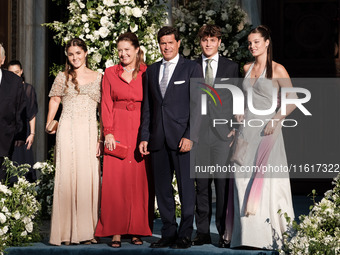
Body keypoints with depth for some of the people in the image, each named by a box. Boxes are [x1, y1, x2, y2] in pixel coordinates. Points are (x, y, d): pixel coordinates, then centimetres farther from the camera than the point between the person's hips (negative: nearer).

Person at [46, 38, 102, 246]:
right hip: (68, 132, -1)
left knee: (89, 178, -2)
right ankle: (65, 232, -1)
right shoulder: (63, 78, 10)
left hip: (90, 132, 1)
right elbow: (54, 101, 16)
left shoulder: (98, 78, 10)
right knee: (66, 176, -4)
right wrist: (49, 125, 0)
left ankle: (87, 230, 4)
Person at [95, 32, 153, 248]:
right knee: (115, 179, -4)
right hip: (118, 130, 0)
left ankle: (137, 230, 7)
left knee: (140, 179, -1)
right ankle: (116, 231, 0)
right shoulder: (110, 73, 9)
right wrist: (108, 133, -5)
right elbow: (107, 105, 6)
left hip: (141, 131, 0)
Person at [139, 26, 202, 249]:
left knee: (186, 187, -1)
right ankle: (169, 233, 14)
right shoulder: (152, 71, 15)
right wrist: (144, 137, 7)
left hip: (182, 138, -4)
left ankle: (185, 235, 6)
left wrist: (190, 136, -13)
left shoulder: (192, 68, 2)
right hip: (158, 139, 4)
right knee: (162, 188, 6)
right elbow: (147, 107, 16)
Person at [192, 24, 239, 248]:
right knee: (201, 184, 3)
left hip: (224, 134, -1)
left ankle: (225, 232, 2)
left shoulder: (231, 67, 9)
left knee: (223, 183, -4)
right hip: (199, 134, 1)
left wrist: (236, 128, 0)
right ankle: (203, 231, 10)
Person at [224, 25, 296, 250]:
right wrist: (239, 113, 13)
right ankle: (248, 233, 4)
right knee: (244, 178, 0)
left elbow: (293, 100, -5)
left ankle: (270, 234, -3)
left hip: (267, 130, -5)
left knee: (265, 178, -9)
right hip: (246, 129, 6)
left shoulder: (277, 69, -3)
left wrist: (276, 120, -16)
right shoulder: (247, 69, 14)